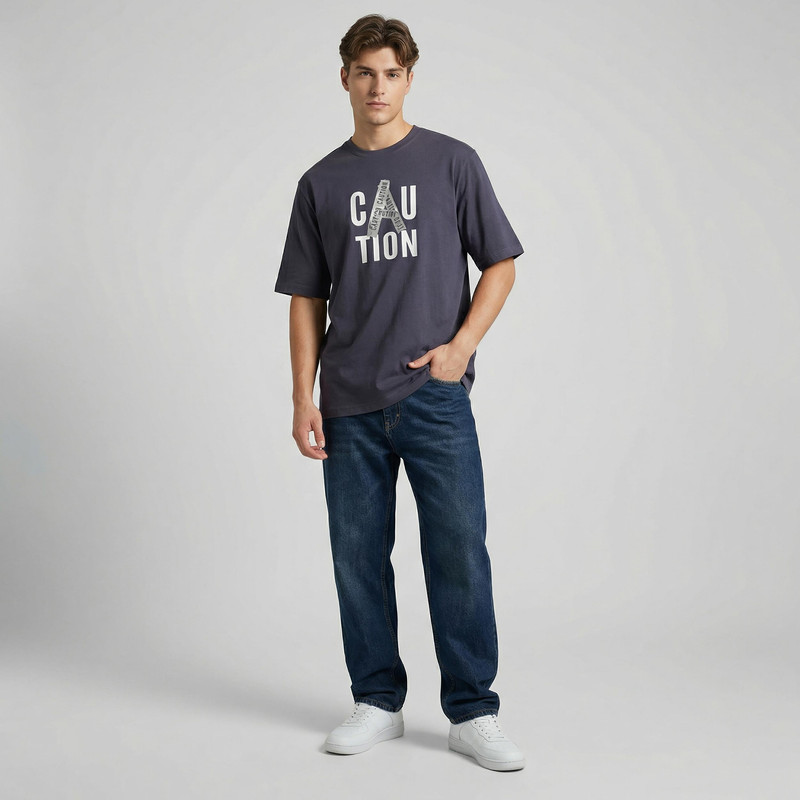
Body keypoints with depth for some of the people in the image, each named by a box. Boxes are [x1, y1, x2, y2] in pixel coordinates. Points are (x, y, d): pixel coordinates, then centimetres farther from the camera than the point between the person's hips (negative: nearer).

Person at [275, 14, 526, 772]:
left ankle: (472, 714, 9)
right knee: (359, 554, 7)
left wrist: (461, 344, -8)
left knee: (459, 552, -3)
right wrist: (303, 399, 3)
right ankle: (378, 702, 22)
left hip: (434, 395, -2)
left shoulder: (452, 162, 5)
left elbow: (500, 263, 6)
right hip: (350, 404, 3)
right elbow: (306, 299, 11)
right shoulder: (321, 182, 10)